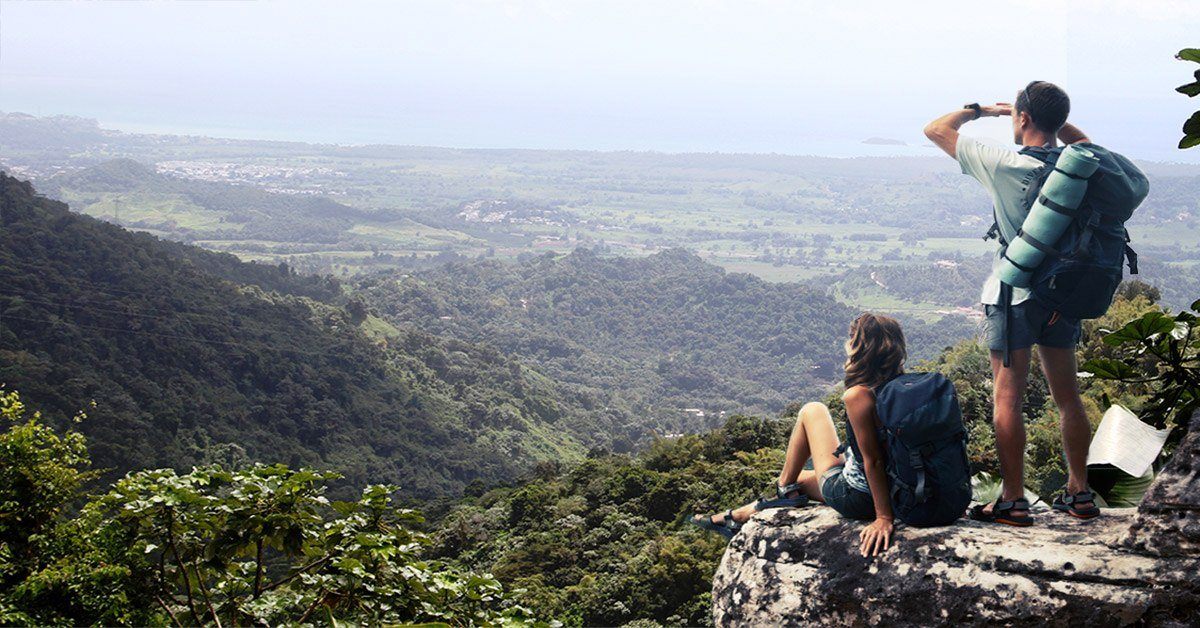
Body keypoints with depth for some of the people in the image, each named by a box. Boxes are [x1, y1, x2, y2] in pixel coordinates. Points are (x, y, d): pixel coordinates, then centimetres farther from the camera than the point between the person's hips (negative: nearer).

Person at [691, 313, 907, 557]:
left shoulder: (858, 395, -25)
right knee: (803, 479, 31)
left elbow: (873, 460, -25)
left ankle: (786, 489, 25)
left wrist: (884, 517, -22)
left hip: (851, 497, -7)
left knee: (812, 411, 11)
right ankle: (736, 518, 46)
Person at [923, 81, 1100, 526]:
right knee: (1067, 396, 13)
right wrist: (1053, 118, 12)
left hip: (1013, 295, -5)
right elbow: (1084, 142, 25)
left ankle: (1013, 502, 1)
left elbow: (936, 129, -6)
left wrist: (981, 110, 7)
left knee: (1007, 397, 0)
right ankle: (1079, 493, 20)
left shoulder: (1005, 165, -16)